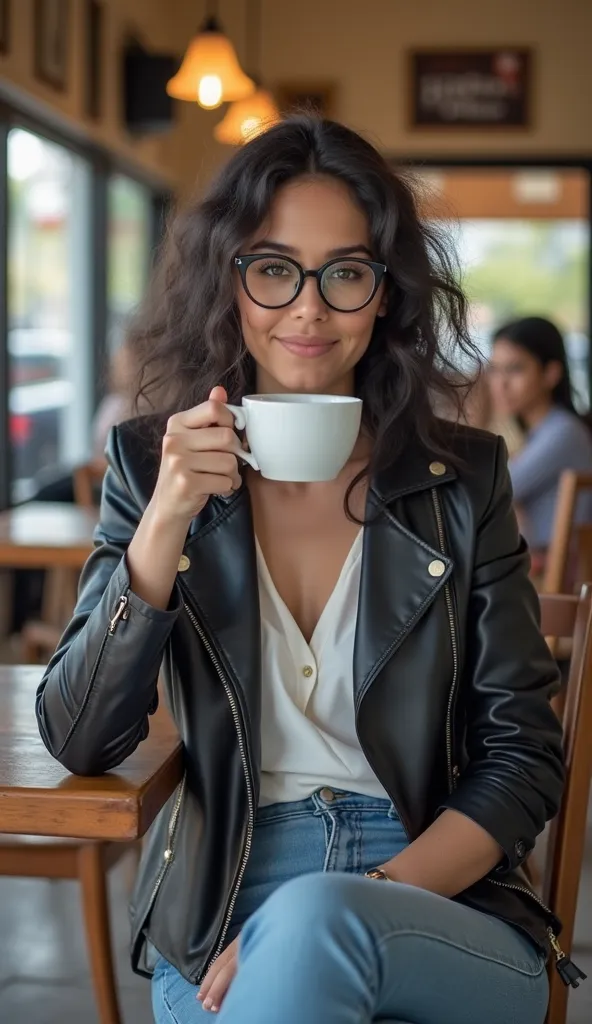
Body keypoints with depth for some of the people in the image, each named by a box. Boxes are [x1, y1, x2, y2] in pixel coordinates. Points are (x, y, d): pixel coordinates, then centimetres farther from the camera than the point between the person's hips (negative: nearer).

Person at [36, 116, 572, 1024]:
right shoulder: (152, 466, 4)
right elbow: (79, 743, -2)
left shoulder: (464, 478, 2)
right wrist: (167, 523, -15)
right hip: (221, 907, 0)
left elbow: (524, 759, 2)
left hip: (450, 908, 0)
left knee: (315, 921, -33)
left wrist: (361, 902, -13)